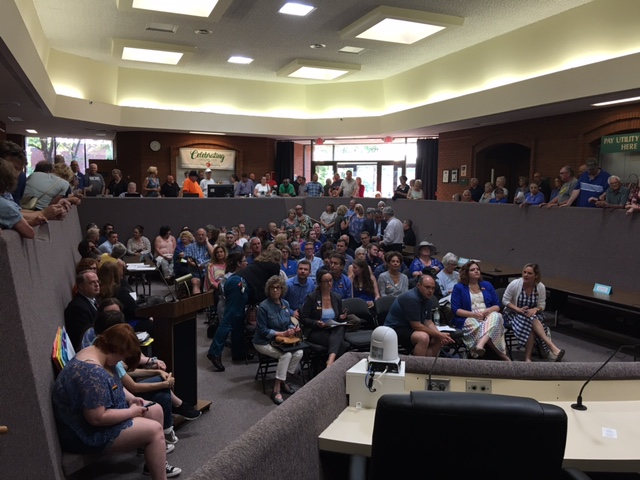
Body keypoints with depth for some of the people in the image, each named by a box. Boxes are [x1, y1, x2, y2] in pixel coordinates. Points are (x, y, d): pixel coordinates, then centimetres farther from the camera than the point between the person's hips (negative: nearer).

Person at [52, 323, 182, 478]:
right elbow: (97, 418, -33)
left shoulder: (98, 354, 1)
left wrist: (132, 398, 1)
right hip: (88, 433, -11)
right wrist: (131, 412, -20)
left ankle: (155, 463, 22)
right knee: (154, 430, -17)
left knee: (155, 410, 10)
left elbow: (112, 384, 17)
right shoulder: (92, 373, -32)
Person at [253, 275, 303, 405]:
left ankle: (283, 381, 1)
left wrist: (293, 329, -9)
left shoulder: (285, 304, 4)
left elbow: (288, 323, 14)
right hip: (264, 342, -6)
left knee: (299, 352, -18)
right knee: (286, 355, -29)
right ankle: (276, 390, -18)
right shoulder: (263, 306, -16)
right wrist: (283, 333, -21)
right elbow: (263, 330, -16)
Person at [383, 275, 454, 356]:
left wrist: (440, 335, -9)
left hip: (410, 329, 10)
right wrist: (439, 335, -17)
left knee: (438, 340, 2)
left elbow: (428, 322, 9)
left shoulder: (427, 299, 6)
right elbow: (416, 326, -22)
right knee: (423, 337, -32)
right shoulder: (411, 298, -23)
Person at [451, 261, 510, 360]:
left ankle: (481, 344, -54)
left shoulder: (487, 285, 19)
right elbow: (455, 310, -2)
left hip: (488, 316, 3)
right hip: (469, 319, -3)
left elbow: (497, 306, 14)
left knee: (496, 316, -34)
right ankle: (501, 355, -35)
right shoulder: (458, 287, 7)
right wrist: (473, 314, -16)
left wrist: (487, 311, -10)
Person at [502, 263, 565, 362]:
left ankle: (527, 358, -28)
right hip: (513, 313, -2)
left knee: (531, 328, -34)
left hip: (532, 314, 3)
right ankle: (552, 347, -39)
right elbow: (505, 300, -8)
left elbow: (542, 305, 2)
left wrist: (535, 309, -22)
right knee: (531, 321, -34)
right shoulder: (515, 284, -13)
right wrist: (519, 309, -22)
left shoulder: (541, 287, -5)